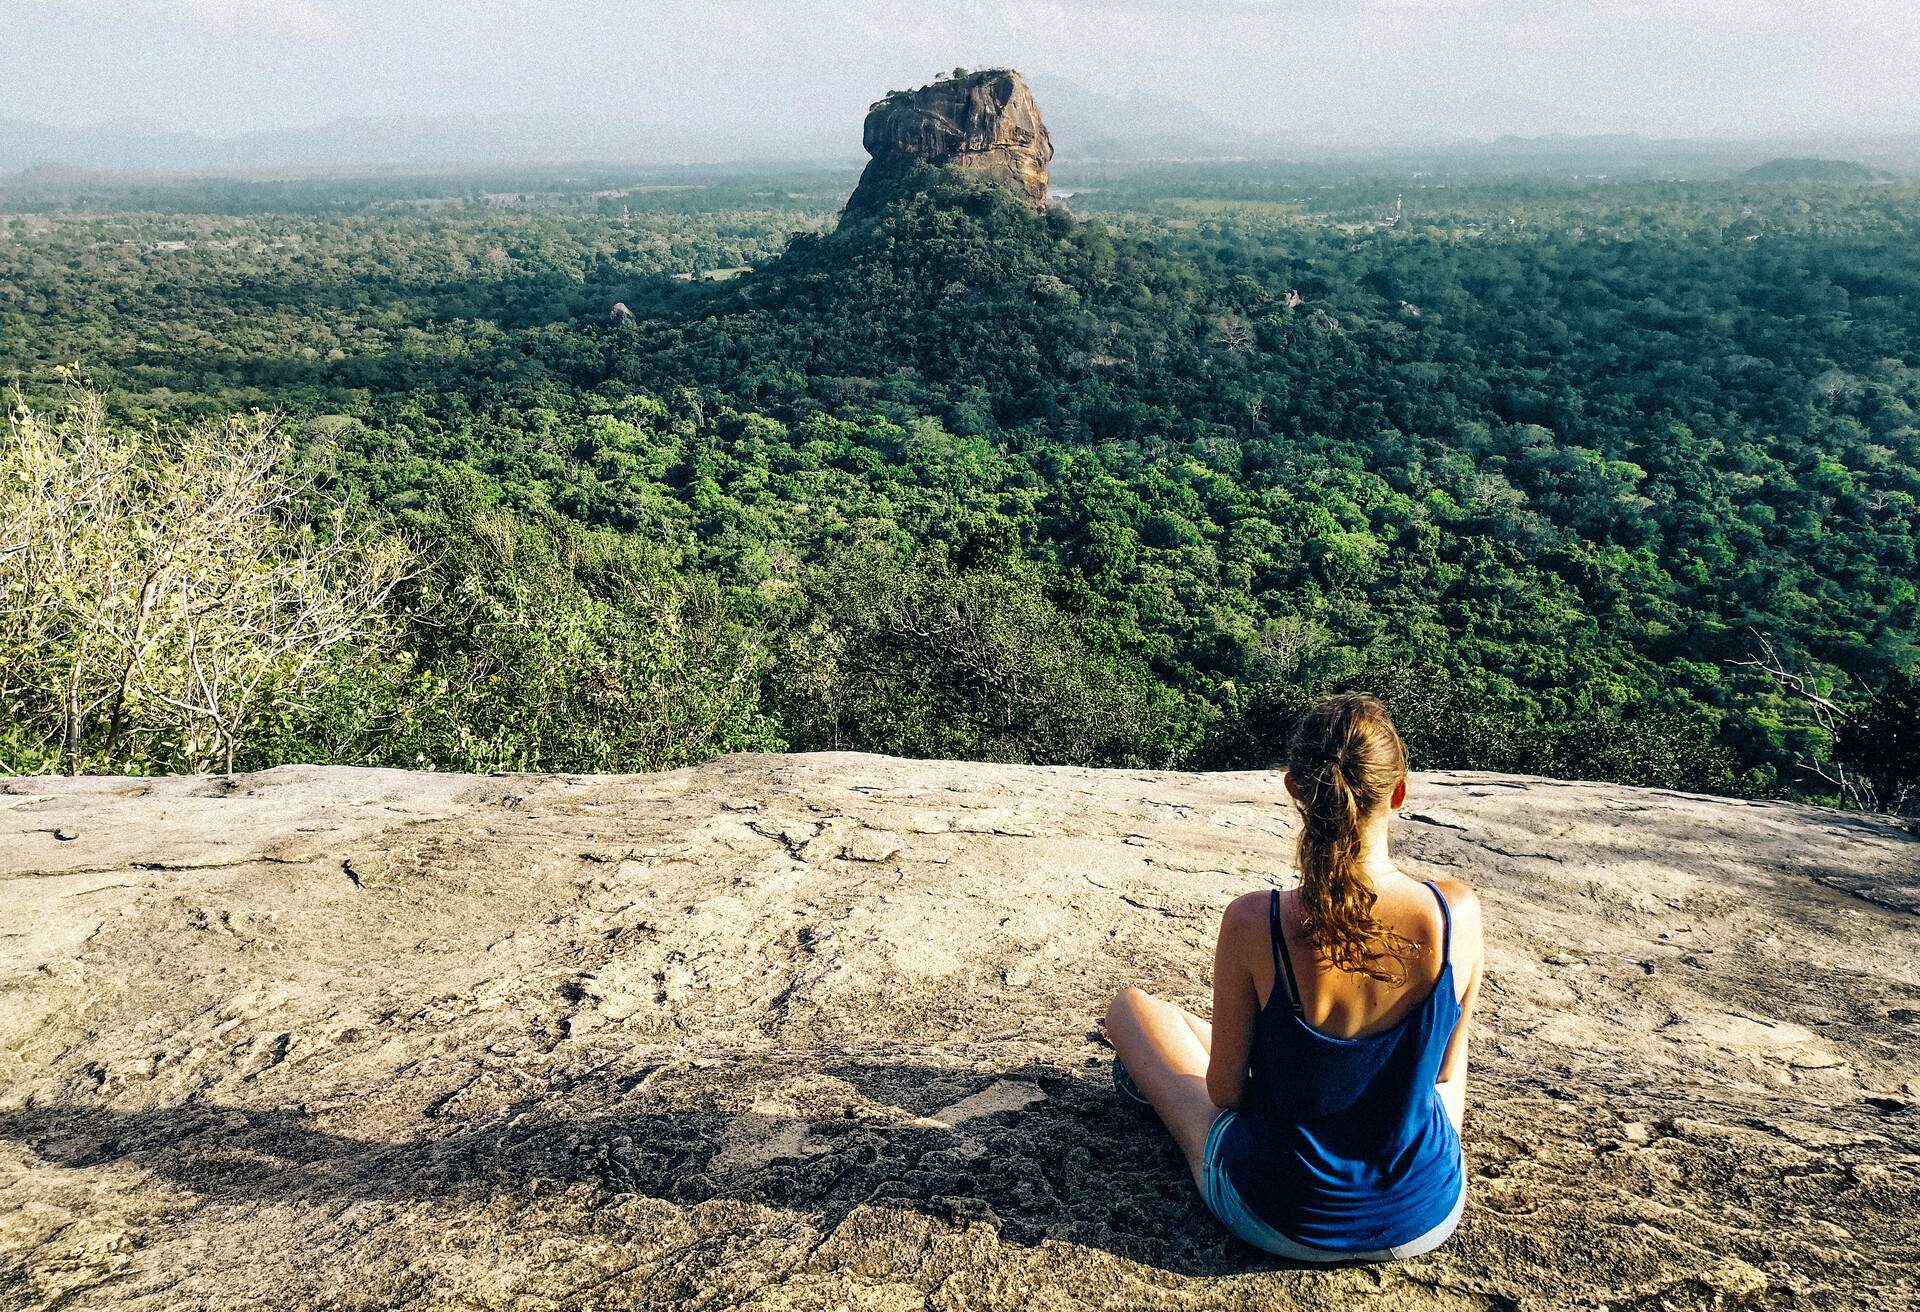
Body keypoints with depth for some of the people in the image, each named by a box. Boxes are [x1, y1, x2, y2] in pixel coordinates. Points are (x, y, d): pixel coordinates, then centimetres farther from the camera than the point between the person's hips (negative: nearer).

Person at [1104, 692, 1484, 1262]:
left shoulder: (1253, 922, -26)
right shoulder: (1457, 913, -20)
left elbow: (1224, 1092, -12)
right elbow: (1447, 1069, -2)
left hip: (1280, 1219, -2)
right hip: (1426, 1221, 3)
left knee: (1134, 1007, 20)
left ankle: (1156, 1076, 56)